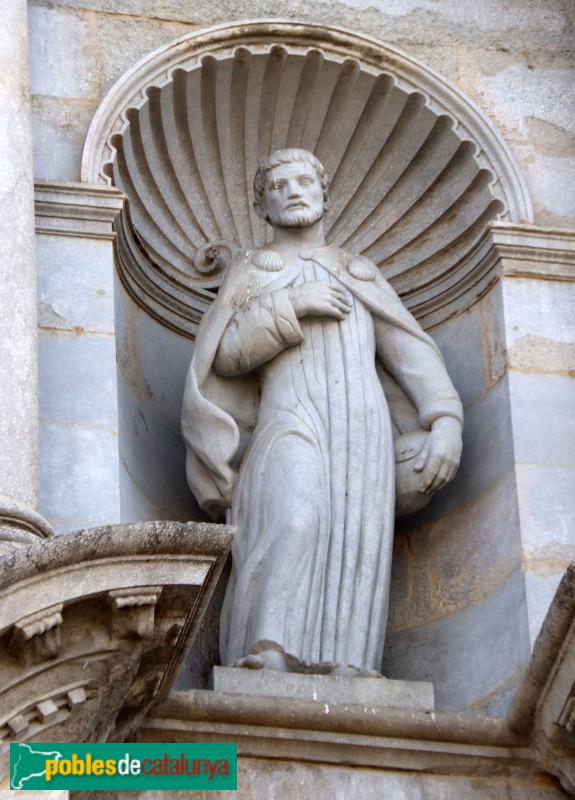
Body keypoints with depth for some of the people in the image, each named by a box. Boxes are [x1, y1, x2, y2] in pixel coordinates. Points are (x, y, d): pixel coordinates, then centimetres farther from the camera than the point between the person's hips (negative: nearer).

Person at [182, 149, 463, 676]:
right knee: (294, 523, -30)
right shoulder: (252, 271, 21)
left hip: (361, 429, 3)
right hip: (290, 420, -3)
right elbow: (227, 354, 6)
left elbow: (412, 351, 15)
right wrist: (292, 306, -4)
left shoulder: (360, 274, 27)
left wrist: (446, 422, -2)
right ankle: (270, 662, -39)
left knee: (354, 550, -16)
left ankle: (344, 673, -26)